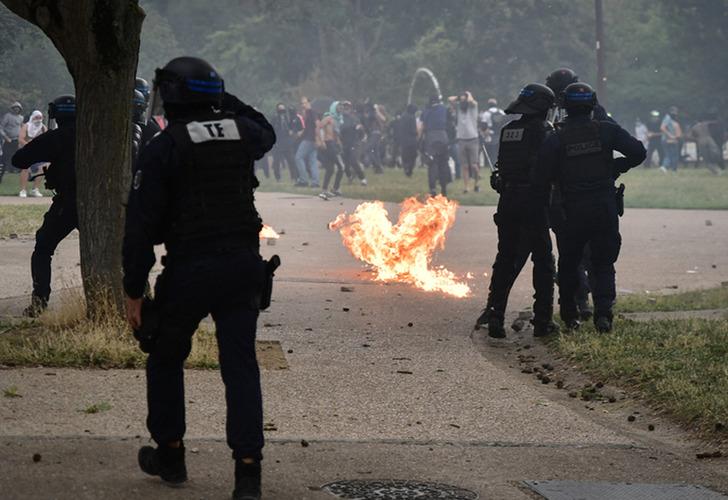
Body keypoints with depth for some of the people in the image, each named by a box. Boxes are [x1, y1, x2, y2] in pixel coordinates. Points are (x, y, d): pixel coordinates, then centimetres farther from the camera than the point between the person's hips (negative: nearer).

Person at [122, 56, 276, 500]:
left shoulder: (164, 148, -8)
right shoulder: (242, 132, 4)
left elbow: (142, 225, -10)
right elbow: (267, 134, 33)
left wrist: (134, 290, -3)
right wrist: (228, 104, 25)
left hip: (188, 271, -3)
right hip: (243, 265, 3)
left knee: (166, 359, 18)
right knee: (241, 364, 3)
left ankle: (170, 454, 27)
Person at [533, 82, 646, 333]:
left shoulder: (555, 140, -5)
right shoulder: (607, 130, -2)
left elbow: (542, 178, -5)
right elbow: (638, 152, -5)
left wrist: (538, 209, 6)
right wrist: (616, 167, 11)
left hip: (572, 211, -1)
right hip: (605, 208, 1)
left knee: (568, 263, 18)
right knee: (603, 264, 8)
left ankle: (569, 315, 24)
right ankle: (603, 310, -12)